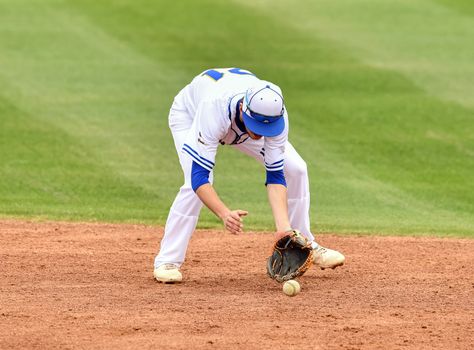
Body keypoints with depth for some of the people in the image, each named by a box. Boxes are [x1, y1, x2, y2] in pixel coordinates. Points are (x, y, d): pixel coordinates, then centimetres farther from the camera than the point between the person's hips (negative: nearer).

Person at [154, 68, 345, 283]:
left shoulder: (275, 116, -34)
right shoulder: (215, 109, -47)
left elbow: (276, 176, -28)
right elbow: (198, 176, -48)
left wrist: (283, 228, -40)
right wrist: (224, 214, -63)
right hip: (189, 116, -4)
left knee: (295, 169, -6)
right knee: (196, 185, -30)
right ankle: (167, 261, -16)